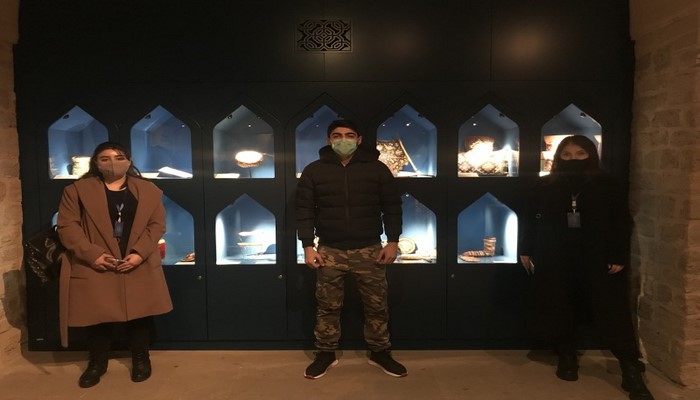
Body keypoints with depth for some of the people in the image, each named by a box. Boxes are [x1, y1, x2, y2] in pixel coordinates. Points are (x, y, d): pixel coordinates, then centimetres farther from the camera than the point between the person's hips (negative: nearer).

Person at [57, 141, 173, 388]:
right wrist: (93, 254, -15)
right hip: (93, 267, 0)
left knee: (140, 313, 8)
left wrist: (140, 253, -13)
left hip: (139, 266, 1)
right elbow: (67, 226, -4)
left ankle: (141, 359, 29)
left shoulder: (149, 191, 5)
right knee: (96, 315, 9)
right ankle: (97, 362, 31)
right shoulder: (77, 190, 1)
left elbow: (157, 225, 1)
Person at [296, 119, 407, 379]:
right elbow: (304, 210, 2)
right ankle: (326, 354, 27)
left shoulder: (377, 169, 1)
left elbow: (392, 207, 4)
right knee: (328, 307, 9)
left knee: (377, 306, 9)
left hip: (369, 250, 0)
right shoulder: (314, 171, 2)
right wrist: (308, 246, -5)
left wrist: (392, 242, -2)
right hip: (330, 251, 0)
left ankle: (380, 353, 28)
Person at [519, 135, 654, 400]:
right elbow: (532, 220, 8)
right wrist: (526, 250, 5)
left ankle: (632, 372, 7)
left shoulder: (608, 185, 1)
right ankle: (567, 357, 28)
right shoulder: (544, 187, 4)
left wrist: (619, 257, -7)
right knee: (560, 311, 8)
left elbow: (622, 224, 0)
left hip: (597, 260, -1)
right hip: (555, 261, 1)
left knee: (612, 314, -2)